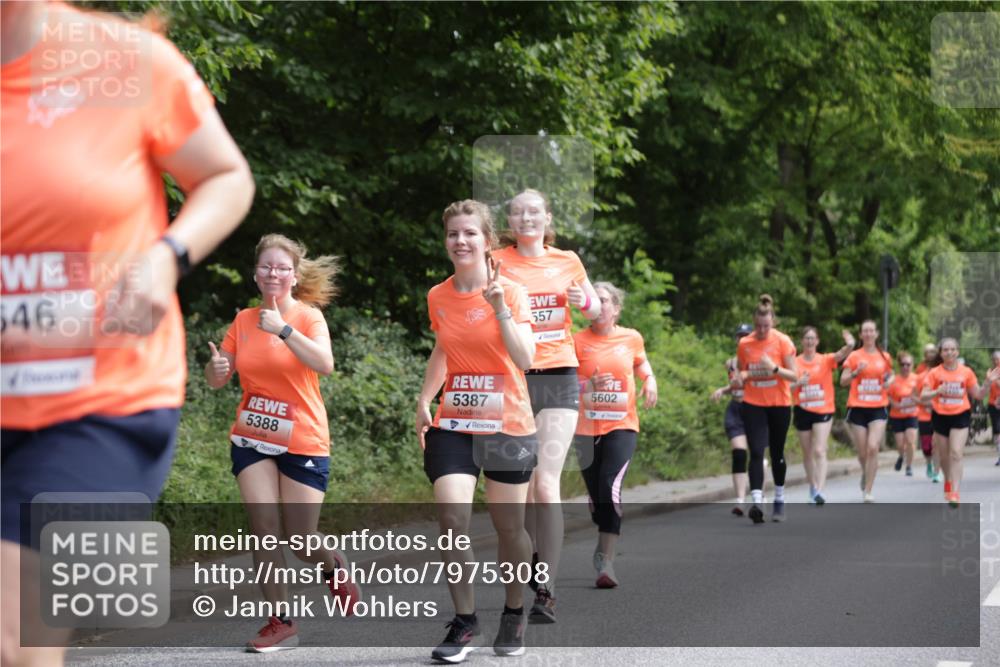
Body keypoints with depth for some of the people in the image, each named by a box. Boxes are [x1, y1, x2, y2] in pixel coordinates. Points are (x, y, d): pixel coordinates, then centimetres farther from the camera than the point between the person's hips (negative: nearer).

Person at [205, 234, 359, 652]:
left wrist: (283, 329, -34)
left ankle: (333, 567, 35)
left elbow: (324, 364, -26)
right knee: (264, 531, -8)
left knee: (300, 541, 0)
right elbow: (217, 380, 8)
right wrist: (216, 367, -15)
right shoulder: (244, 320, 4)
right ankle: (281, 622, 2)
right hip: (252, 440, 3)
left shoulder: (308, 315, -8)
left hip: (303, 443, -3)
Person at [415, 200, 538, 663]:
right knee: (451, 517, -15)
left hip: (507, 425, -2)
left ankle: (514, 615, 29)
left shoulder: (510, 292, -8)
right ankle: (465, 624, -3)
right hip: (453, 424, 3)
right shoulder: (438, 297, 4)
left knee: (509, 525, 6)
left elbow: (525, 359, -19)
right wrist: (424, 399, 10)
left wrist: (499, 307, -28)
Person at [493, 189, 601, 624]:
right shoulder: (498, 263, 3)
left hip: (558, 377, 0)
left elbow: (594, 311, 22)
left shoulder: (567, 261, 9)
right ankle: (531, 562, 27)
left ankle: (546, 592, -13)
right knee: (521, 483, 6)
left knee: (546, 483, -11)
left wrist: (584, 301, -1)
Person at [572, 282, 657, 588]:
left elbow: (641, 364, 24)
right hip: (586, 428, 1)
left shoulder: (631, 338, 4)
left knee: (611, 488, -19)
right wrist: (589, 385, -20)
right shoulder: (579, 341, 0)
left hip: (622, 425, -1)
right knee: (596, 494, 10)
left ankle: (606, 560, -19)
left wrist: (650, 381, 3)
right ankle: (604, 547, 35)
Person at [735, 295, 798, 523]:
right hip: (753, 404, 1)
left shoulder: (783, 341, -7)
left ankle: (779, 501, 26)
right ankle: (756, 502, -22)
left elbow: (794, 376, -8)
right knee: (756, 452, -12)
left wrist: (774, 368, -25)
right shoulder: (744, 344, 0)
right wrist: (740, 378, -9)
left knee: (776, 453, 10)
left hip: (779, 404, -1)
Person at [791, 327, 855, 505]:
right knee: (807, 453, 12)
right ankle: (812, 487, 27)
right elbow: (788, 389, 2)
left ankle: (819, 491, -19)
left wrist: (849, 346, -44)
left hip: (823, 410, -2)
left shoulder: (825, 360, -2)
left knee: (819, 451, -14)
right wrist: (798, 383, -20)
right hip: (803, 411, 2)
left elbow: (840, 355, -22)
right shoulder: (795, 362, 1)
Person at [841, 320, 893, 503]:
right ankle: (865, 475, 39)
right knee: (862, 452, 5)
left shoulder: (885, 357, 6)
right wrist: (856, 372, -18)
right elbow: (843, 381, 0)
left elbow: (890, 375, 23)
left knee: (873, 447, -16)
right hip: (858, 407, 0)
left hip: (878, 408, 0)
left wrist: (889, 381, 0)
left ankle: (868, 491, -11)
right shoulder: (854, 356, 1)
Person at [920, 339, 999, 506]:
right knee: (944, 456, 13)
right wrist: (937, 391, -24)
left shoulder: (966, 372, 1)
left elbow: (978, 395, 8)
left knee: (956, 453, -16)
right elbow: (924, 395, -5)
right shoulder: (935, 373, -1)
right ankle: (948, 482, 43)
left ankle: (954, 493, -20)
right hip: (941, 416, 1)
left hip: (960, 416, -1)